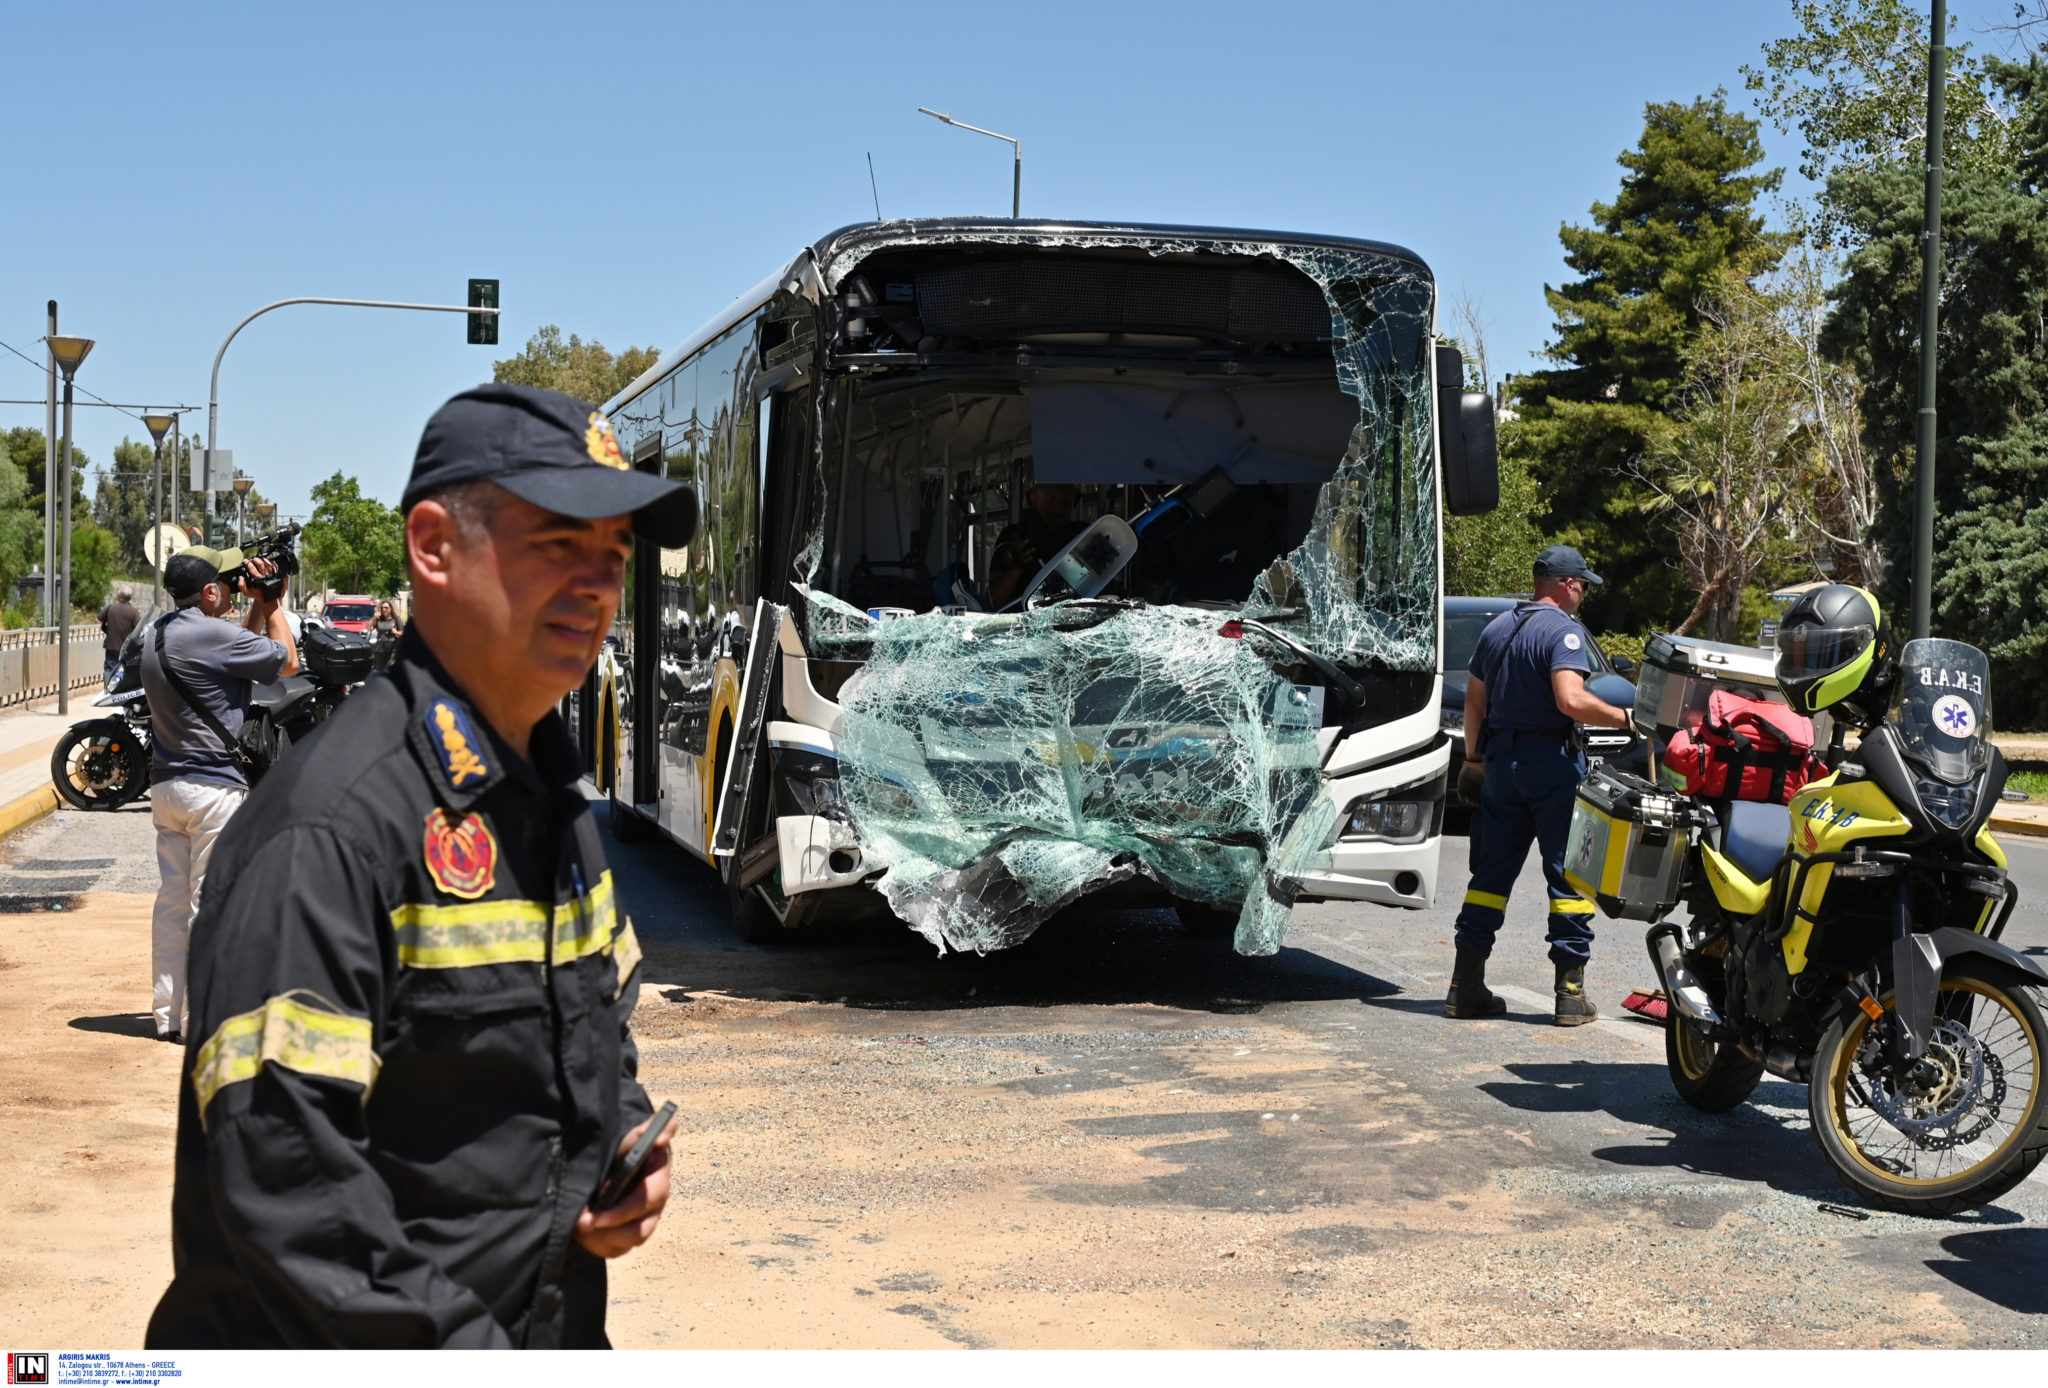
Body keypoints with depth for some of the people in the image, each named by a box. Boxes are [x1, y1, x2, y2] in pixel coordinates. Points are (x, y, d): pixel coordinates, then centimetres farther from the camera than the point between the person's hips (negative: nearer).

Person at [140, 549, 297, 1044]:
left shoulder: (157, 632, 10)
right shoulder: (213, 634, -18)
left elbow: (241, 650, 19)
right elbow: (288, 661, -5)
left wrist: (259, 606, 13)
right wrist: (270, 603, 4)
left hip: (166, 785, 9)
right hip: (214, 787, -9)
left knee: (171, 901, 12)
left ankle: (168, 1013, 17)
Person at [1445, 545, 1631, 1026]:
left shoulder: (1497, 628, 13)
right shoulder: (1563, 630, -11)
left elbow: (1474, 701, 17)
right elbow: (1571, 700, -24)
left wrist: (1473, 757, 25)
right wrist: (1626, 719, -16)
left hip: (1500, 757, 7)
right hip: (1551, 759, -7)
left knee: (1491, 872, 10)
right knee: (1568, 872, 0)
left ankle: (1466, 986, 9)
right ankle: (1571, 992, -1)